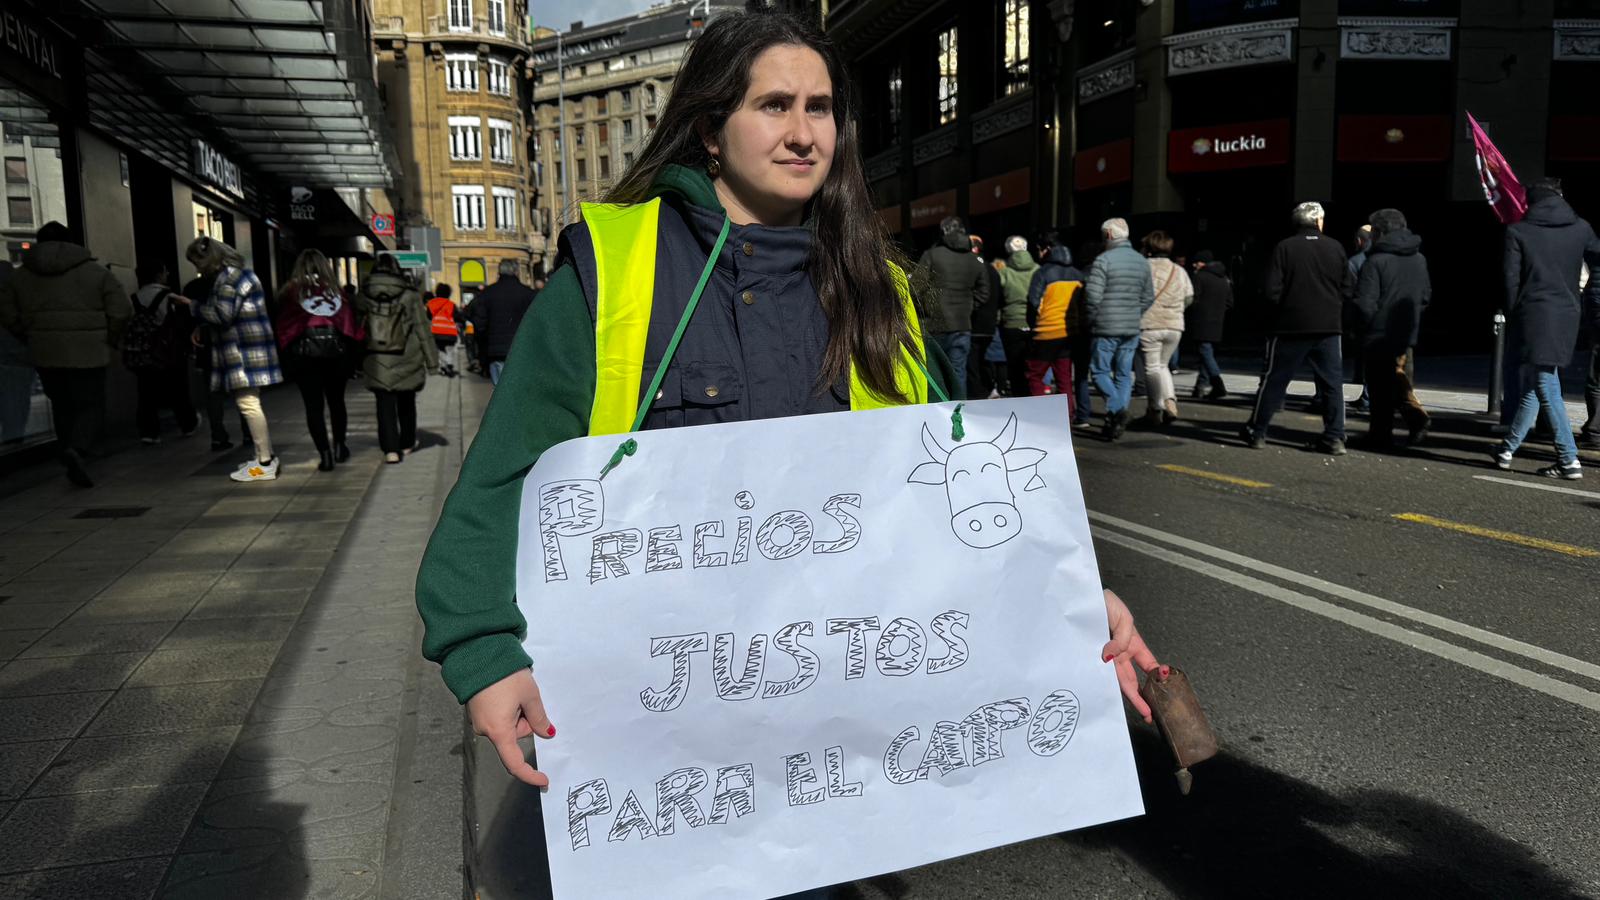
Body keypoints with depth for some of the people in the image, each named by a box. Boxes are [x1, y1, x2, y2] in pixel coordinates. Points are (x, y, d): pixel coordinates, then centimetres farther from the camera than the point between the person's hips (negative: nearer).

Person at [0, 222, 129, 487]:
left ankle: (72, 463, 17)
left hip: (45, 356, 3)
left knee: (62, 406, 16)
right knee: (91, 405, 3)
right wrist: (108, 340, 6)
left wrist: (32, 339, 16)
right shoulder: (95, 271, 0)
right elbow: (121, 311, -6)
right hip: (87, 355, -3)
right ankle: (77, 448, -23)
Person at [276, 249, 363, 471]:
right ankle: (339, 446, 25)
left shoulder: (291, 292, 3)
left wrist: (286, 359, 4)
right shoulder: (336, 290, 8)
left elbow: (283, 328, -1)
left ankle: (325, 453, -5)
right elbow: (351, 324, 2)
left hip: (304, 354, -2)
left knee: (313, 405, 1)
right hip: (337, 352, 2)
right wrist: (352, 355, 7)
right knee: (337, 401, 18)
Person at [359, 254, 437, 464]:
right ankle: (407, 444, 30)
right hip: (405, 362, 0)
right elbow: (423, 329, -4)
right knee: (406, 403, 17)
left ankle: (391, 449, -7)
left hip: (376, 363, 0)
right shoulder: (409, 296, -6)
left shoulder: (363, 296, -1)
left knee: (385, 404, 3)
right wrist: (432, 360, 0)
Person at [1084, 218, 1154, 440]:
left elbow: (1092, 296, -17)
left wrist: (1090, 320, -2)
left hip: (1106, 328, -6)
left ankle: (1116, 408, -14)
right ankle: (1116, 420, 11)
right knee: (1124, 373, 11)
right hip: (1132, 329, 6)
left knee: (1100, 370, 5)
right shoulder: (1141, 262, 10)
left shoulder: (1104, 259, -11)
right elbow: (1148, 297, 13)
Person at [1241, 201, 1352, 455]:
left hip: (1291, 326, -2)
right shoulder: (1335, 248, 2)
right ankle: (1334, 437, 6)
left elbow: (1272, 291, -10)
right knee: (1332, 383, 8)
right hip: (1328, 328, 2)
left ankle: (1256, 432, 12)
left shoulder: (1284, 248, -6)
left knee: (1274, 380, 7)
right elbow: (1347, 289, 5)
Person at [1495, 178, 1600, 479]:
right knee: (1535, 384, 13)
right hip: (1569, 314, 5)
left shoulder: (1517, 231, -2)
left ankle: (1569, 460, -8)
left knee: (1546, 388, -5)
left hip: (1534, 314, -5)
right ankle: (1509, 448, 19)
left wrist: (1513, 312, 6)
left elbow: (1511, 278, -3)